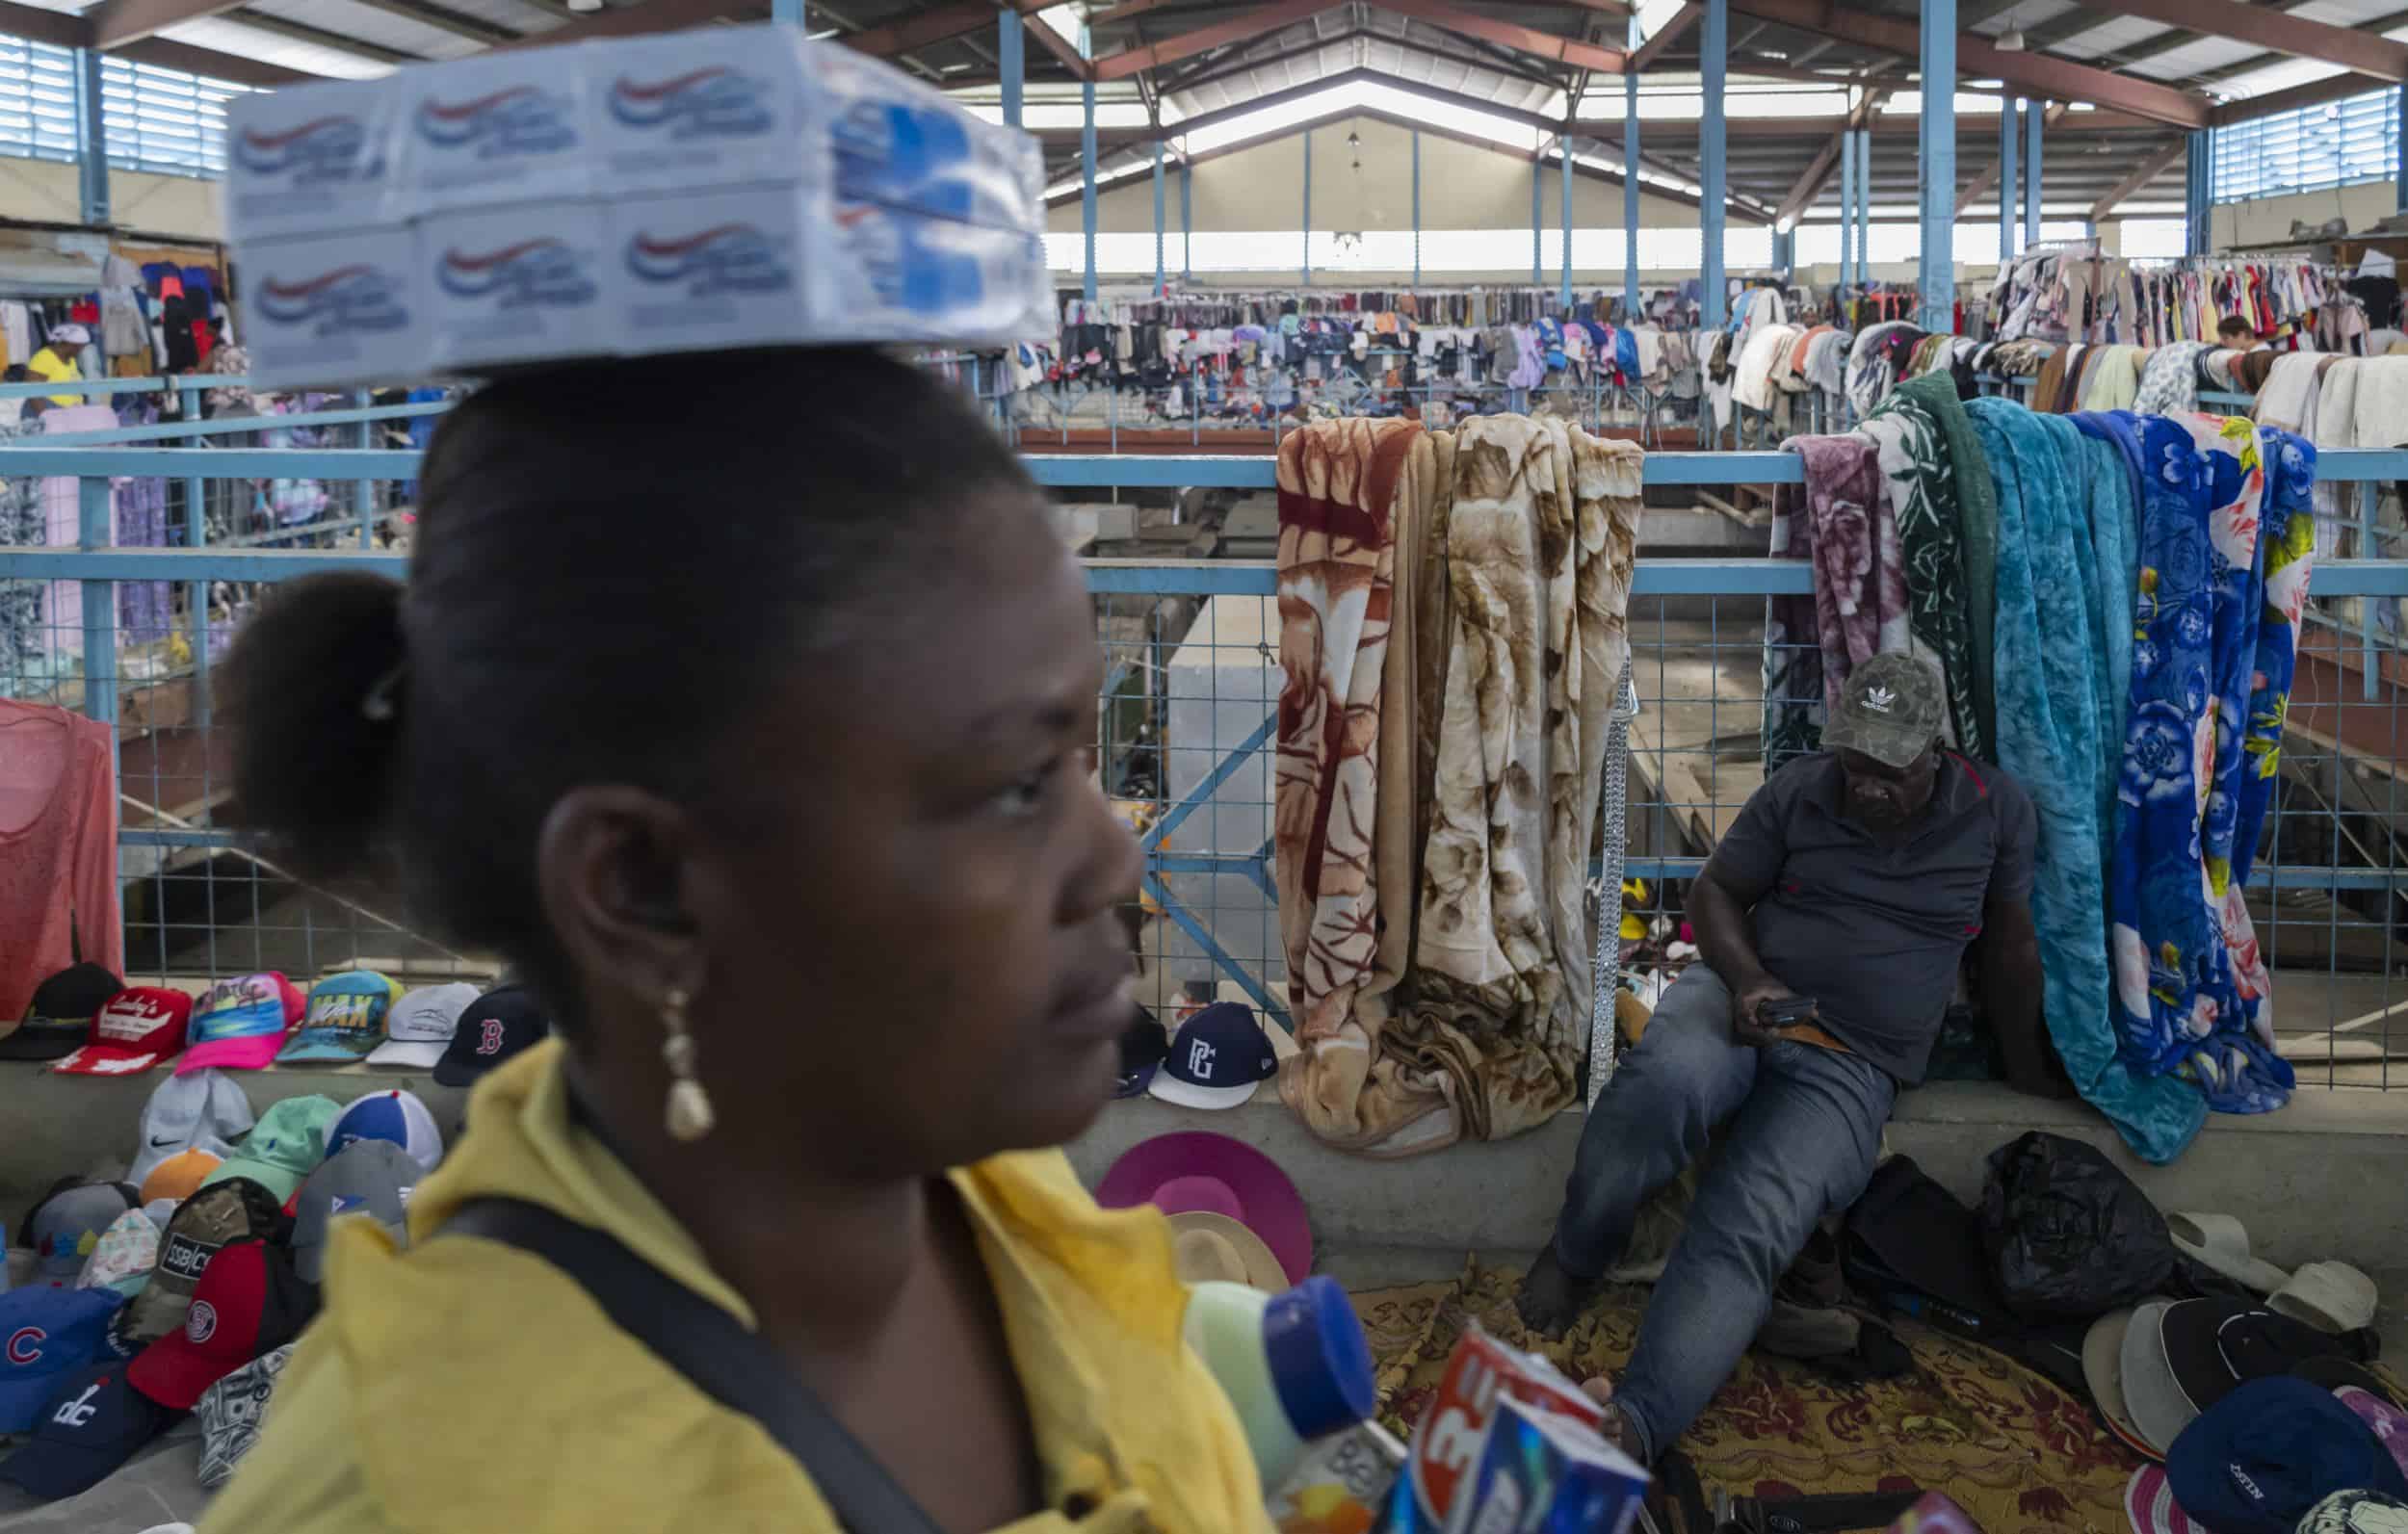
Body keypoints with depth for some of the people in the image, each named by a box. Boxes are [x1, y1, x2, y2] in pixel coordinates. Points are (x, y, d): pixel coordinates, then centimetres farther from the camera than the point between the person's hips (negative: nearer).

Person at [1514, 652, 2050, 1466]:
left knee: (1746, 1232, -28)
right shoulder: (1799, 789, 2)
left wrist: (2029, 1077, 22)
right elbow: (1715, 891, 9)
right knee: (1660, 1086, -38)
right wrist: (1746, 978, -12)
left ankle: (1633, 1422, -46)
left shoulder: (1997, 809, 4)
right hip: (1742, 998, 1)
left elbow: (2010, 947, 15)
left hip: (1851, 1065, 0)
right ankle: (1575, 1255, -12)